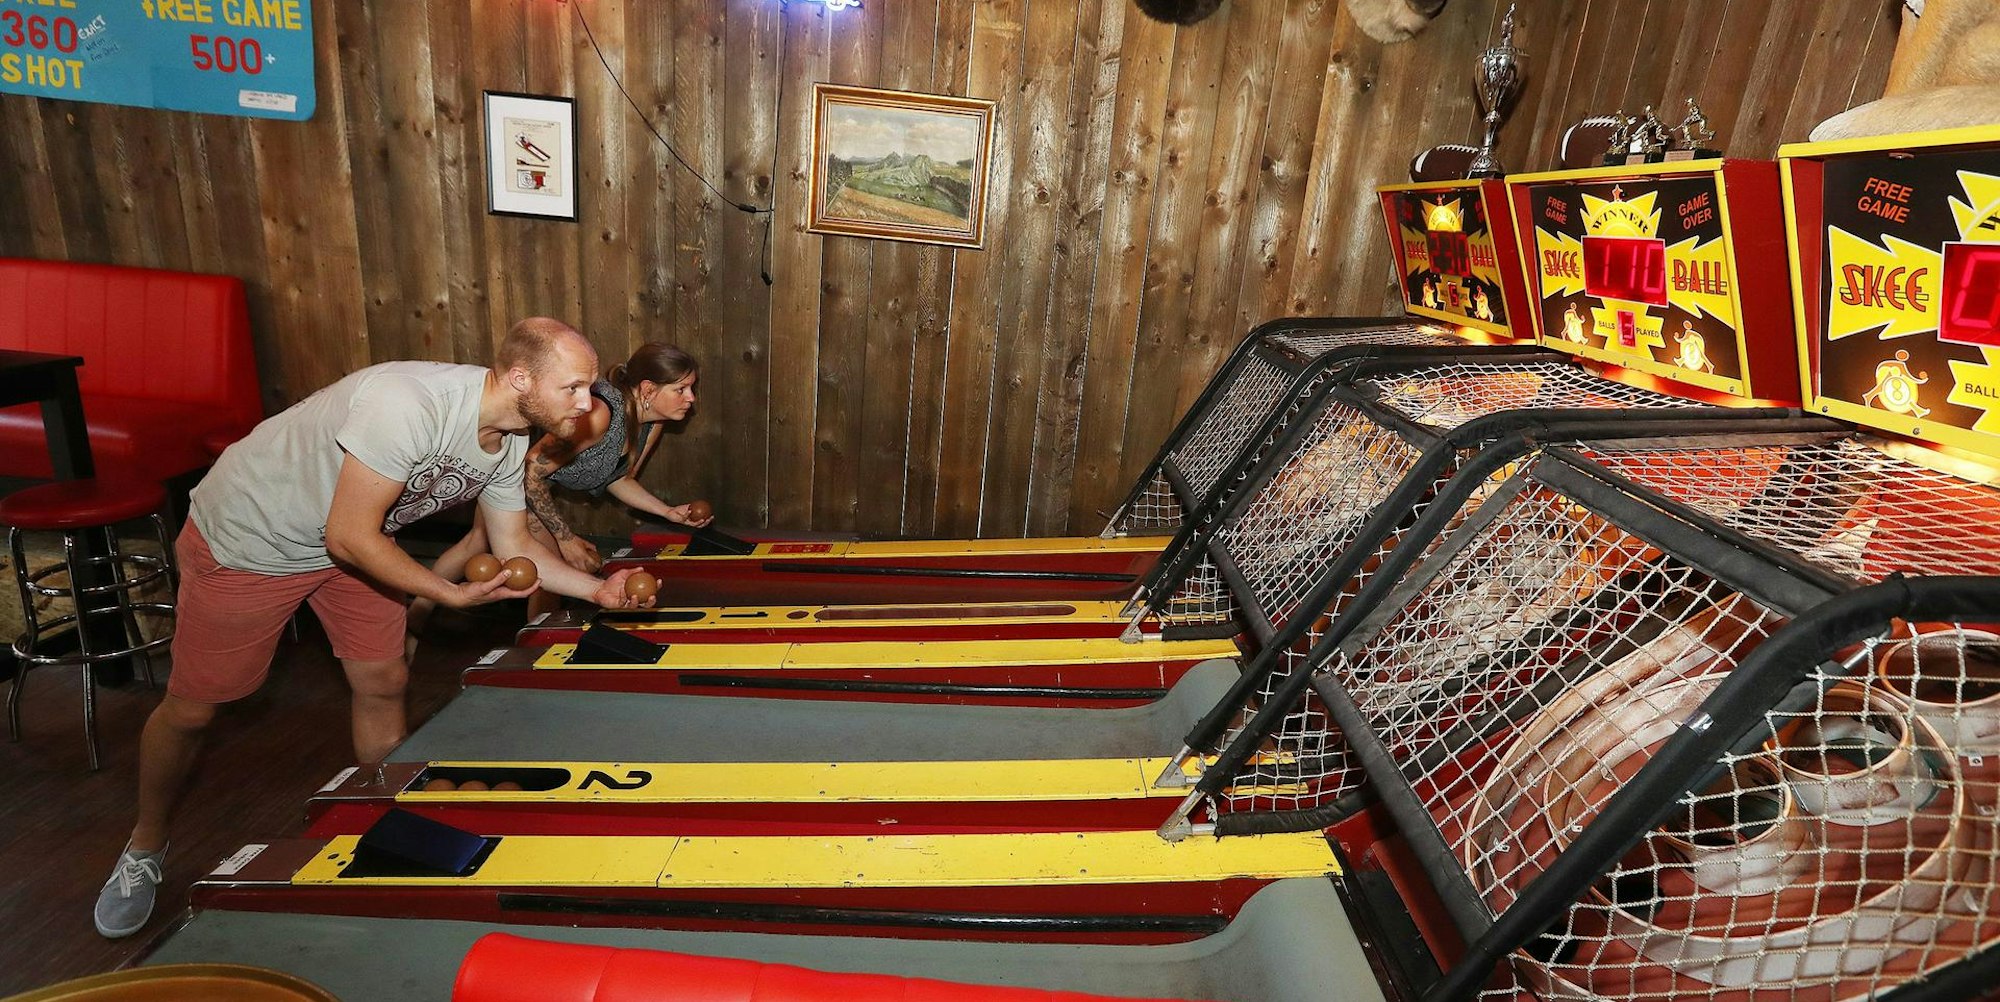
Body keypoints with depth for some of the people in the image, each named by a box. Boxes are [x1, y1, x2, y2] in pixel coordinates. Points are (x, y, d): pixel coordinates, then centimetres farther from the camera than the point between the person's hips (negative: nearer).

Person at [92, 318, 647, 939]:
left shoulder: (511, 442, -13)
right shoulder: (407, 404, -39)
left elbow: (515, 547, -1)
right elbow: (349, 537, -32)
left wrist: (598, 589, -12)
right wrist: (453, 595, -29)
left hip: (353, 541, 6)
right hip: (246, 538, -6)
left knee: (384, 684, 6)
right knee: (190, 711, 8)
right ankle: (145, 846, 35)